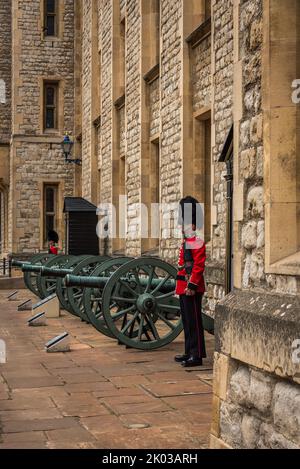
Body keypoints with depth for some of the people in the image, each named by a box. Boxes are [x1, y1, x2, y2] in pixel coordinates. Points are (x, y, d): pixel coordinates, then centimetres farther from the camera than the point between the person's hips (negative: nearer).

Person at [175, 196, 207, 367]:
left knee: (194, 321, -6)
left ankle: (197, 356, -1)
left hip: (192, 289, -10)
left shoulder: (198, 243, -12)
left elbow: (199, 266, -18)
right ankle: (189, 353, 21)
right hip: (184, 288, 10)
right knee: (187, 321, 14)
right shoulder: (186, 243, 17)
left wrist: (191, 285, -22)